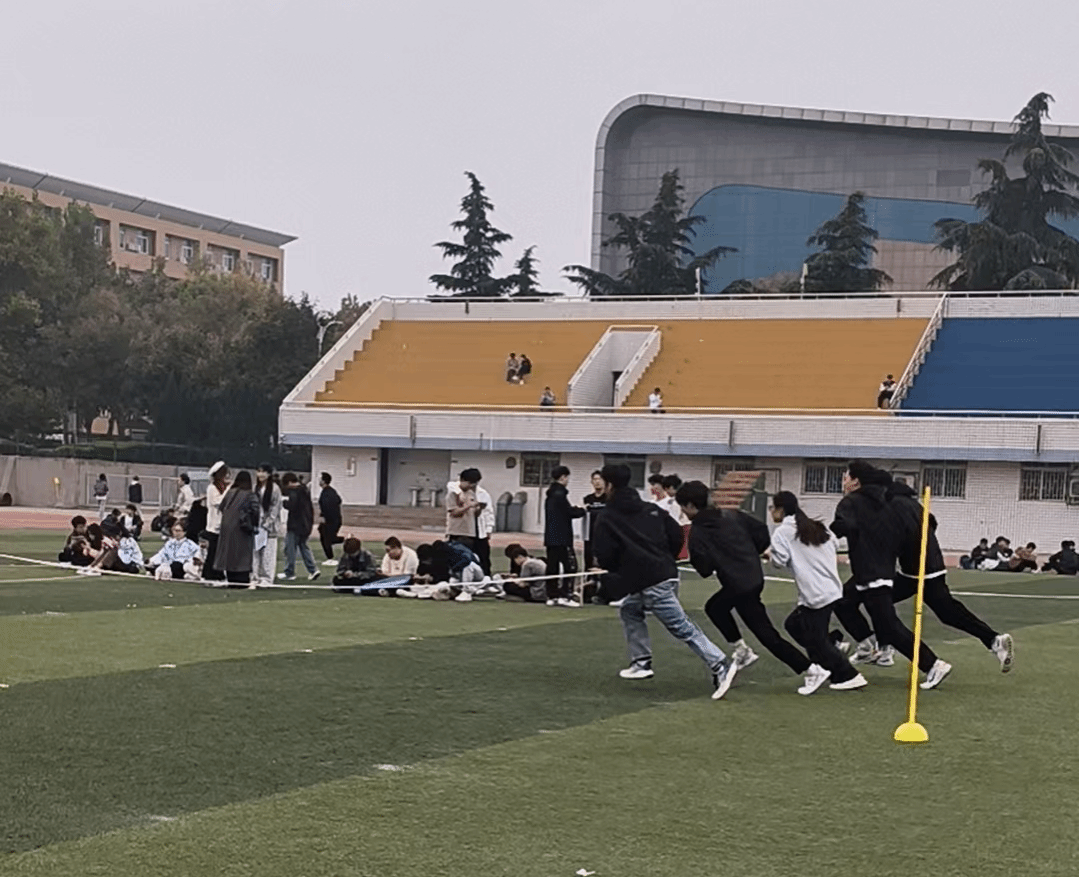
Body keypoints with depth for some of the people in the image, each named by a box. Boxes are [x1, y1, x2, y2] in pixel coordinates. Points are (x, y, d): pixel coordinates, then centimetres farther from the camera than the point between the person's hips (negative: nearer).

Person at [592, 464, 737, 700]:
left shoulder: (606, 518, -2)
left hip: (648, 583, -8)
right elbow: (676, 536, 9)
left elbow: (604, 557, -8)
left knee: (682, 627, -11)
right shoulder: (650, 509, 16)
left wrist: (614, 567, 14)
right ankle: (641, 662, 24)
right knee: (629, 610, 27)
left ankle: (720, 666, -20)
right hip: (667, 575, 8)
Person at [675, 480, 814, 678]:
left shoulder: (698, 532, -11)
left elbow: (705, 569, -14)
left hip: (740, 586, -8)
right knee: (714, 607, 26)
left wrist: (695, 560, 8)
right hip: (755, 576, 8)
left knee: (767, 635, -2)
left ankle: (810, 670, -4)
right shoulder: (731, 515, 7)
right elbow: (762, 530, 4)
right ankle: (742, 650, 24)